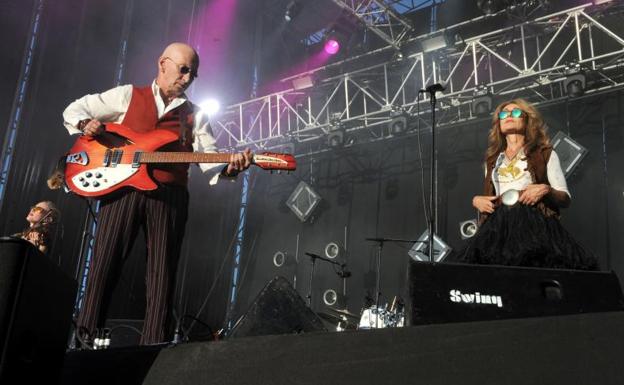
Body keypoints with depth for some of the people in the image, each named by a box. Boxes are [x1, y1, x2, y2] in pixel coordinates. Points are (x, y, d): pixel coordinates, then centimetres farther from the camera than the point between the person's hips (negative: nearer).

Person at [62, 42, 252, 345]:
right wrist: (85, 124, -6)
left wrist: (229, 166, -19)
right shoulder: (128, 95, 16)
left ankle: (153, 347, 3)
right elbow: (74, 110, 19)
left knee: (162, 277, -2)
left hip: (169, 196, 2)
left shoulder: (195, 116, 19)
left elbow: (209, 158, 4)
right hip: (122, 188, -1)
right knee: (103, 265, -4)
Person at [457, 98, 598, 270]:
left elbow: (565, 199, 9)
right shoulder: (492, 159, 23)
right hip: (499, 227, 3)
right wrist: (476, 200, 7)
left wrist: (546, 190, -11)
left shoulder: (545, 154, 13)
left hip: (534, 225, -2)